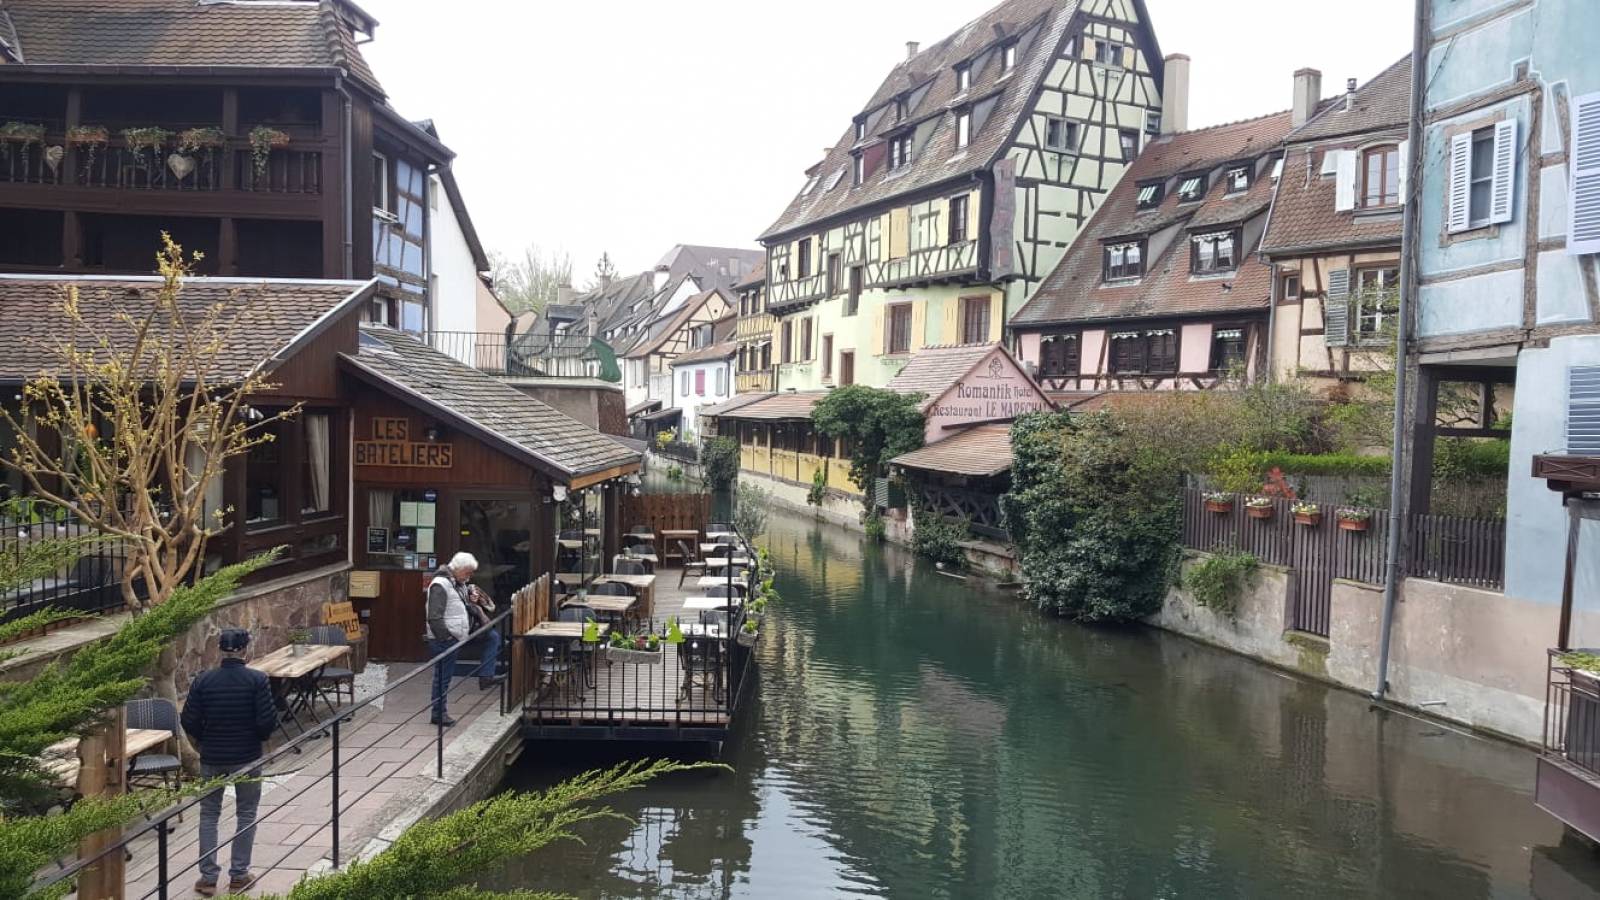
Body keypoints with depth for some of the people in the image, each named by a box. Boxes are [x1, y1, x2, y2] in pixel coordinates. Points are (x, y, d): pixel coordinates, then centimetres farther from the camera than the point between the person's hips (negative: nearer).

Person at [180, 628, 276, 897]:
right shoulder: (257, 680, -14)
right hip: (247, 758, -2)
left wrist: (204, 741, 14)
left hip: (211, 759, 2)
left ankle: (208, 878, 17)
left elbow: (189, 721, -5)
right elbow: (267, 721, -16)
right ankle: (238, 876, 16)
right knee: (246, 815, 12)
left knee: (209, 816, 15)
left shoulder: (203, 680, -8)